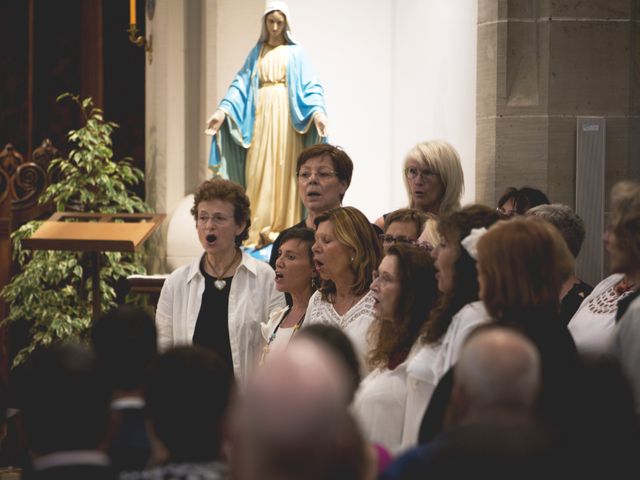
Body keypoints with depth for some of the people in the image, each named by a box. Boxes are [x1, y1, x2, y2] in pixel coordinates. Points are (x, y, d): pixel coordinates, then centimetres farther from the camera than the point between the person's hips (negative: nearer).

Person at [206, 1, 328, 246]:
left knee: (284, 168, -3)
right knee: (259, 170, -3)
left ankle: (282, 226, -1)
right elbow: (241, 83, 6)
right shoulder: (257, 52, 13)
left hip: (285, 113, -2)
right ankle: (259, 228, -2)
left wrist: (318, 110, -22)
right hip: (261, 114, 2)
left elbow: (309, 85, -4)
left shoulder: (295, 52, 6)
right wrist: (223, 110, -8)